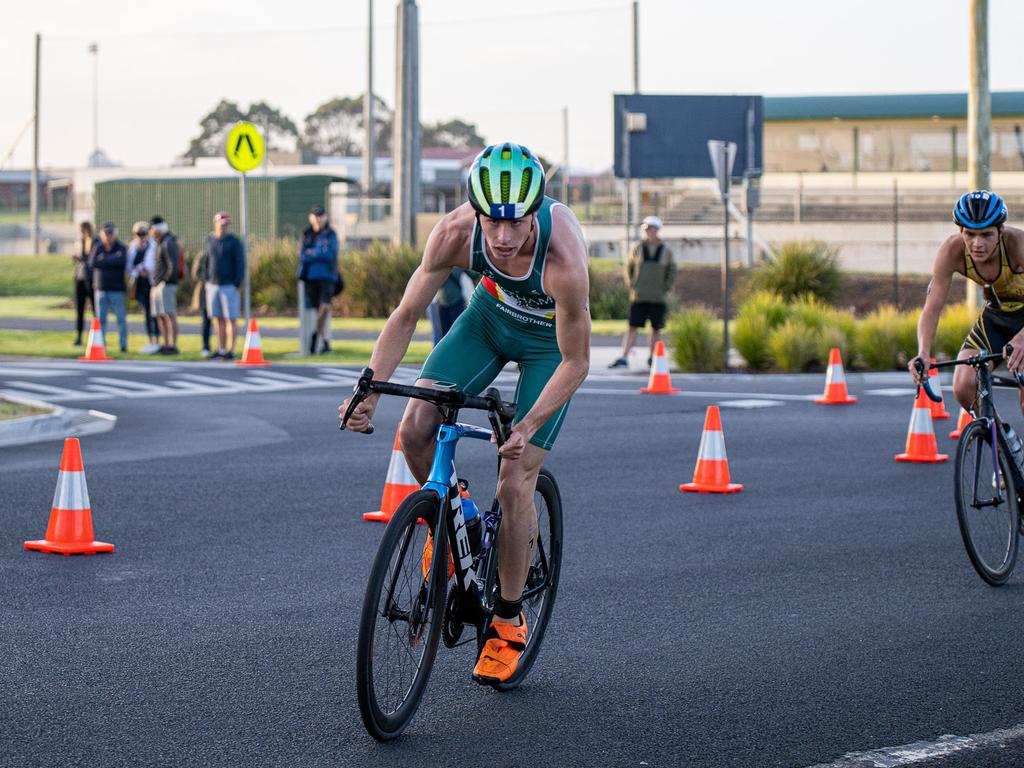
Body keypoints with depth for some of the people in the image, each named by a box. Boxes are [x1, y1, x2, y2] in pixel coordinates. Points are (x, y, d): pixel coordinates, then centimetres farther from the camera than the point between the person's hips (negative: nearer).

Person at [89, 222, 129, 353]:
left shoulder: (121, 248, 0)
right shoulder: (98, 247, 6)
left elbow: (122, 261, -20)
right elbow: (92, 263, -9)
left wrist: (104, 259, -11)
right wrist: (112, 261, -11)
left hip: (117, 289, -2)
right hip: (101, 289, 2)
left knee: (121, 318, -2)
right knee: (101, 318, 2)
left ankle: (123, 345, 4)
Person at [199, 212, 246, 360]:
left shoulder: (234, 242, -5)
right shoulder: (210, 241, 11)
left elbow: (240, 263, -7)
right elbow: (205, 261, 16)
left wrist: (237, 283, -13)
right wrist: (205, 281, 8)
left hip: (228, 285, -5)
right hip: (212, 285, 5)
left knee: (230, 319, -4)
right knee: (219, 319, 7)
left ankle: (231, 351, -3)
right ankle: (221, 349, 11)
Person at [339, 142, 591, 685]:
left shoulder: (564, 258, -40)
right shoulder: (456, 233, -32)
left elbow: (575, 362, -27)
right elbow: (406, 316, -20)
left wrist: (528, 427, -37)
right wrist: (370, 389, -31)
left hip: (548, 339, -3)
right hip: (490, 314, 3)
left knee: (515, 484, -9)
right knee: (415, 430, -17)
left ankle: (508, 620, 8)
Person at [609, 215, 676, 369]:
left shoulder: (666, 251, 1)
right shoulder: (637, 249, 1)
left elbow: (672, 272, 10)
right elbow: (629, 268, 12)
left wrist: (666, 289, 1)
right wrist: (631, 286, 2)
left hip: (658, 298, 1)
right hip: (639, 297, 0)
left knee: (656, 328, 6)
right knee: (632, 327, -6)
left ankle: (652, 358, 18)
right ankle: (623, 359, -10)